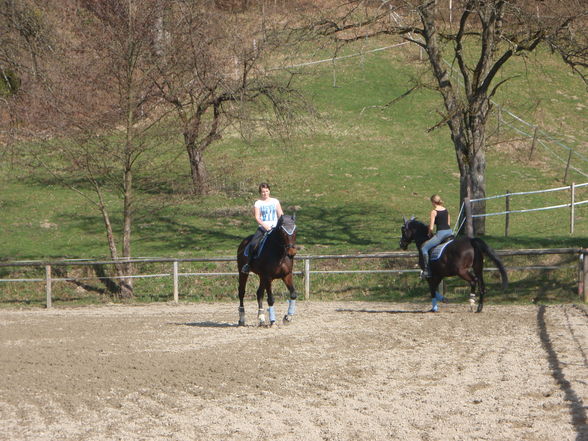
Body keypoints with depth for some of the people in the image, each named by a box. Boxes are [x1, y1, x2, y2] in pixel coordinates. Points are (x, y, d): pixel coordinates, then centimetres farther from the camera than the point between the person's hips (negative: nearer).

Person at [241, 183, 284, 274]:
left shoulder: (275, 201, 12)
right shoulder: (258, 203, 6)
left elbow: (280, 214, 10)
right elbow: (257, 217, -3)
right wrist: (265, 225, -18)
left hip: (274, 226, 1)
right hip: (262, 227, -1)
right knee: (253, 244, -21)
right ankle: (248, 263, -5)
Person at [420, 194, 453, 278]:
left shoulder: (434, 212, -7)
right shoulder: (446, 210, 12)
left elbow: (431, 228, -10)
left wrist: (430, 234, 9)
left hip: (440, 233, -7)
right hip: (450, 232, 7)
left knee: (424, 248, 1)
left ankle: (426, 270, -5)